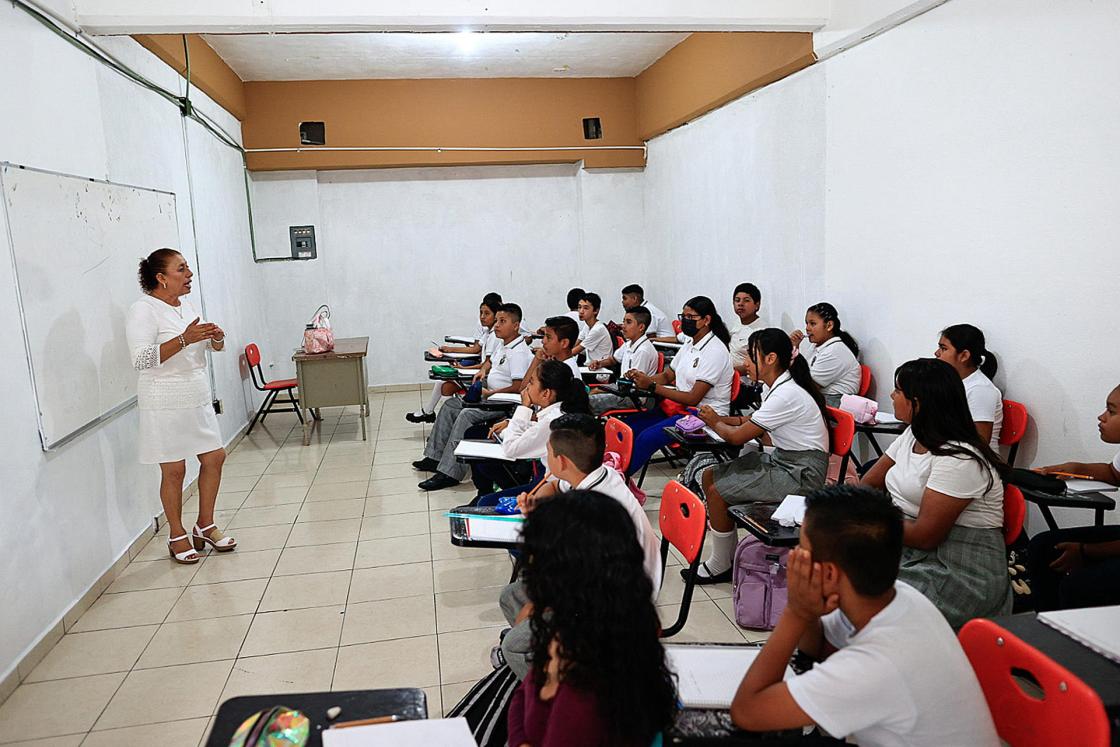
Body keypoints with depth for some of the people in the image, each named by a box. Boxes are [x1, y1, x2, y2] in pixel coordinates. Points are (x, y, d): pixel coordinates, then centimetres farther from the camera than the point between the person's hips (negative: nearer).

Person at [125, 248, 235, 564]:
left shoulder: (185, 305, 10)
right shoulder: (143, 310, -13)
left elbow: (213, 347, 18)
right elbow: (141, 360, -24)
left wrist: (216, 337, -6)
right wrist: (184, 339, -31)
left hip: (198, 398, 8)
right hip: (166, 404, -8)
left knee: (214, 458, 10)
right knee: (174, 470, 3)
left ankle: (205, 525, 26)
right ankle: (177, 535, 20)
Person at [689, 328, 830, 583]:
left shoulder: (786, 395, -23)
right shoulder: (775, 387, 6)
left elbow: (738, 436, -18)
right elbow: (752, 420, 21)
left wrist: (715, 423, 2)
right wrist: (720, 419, 5)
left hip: (801, 473, -10)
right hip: (781, 459, 10)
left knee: (717, 493, -14)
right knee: (709, 476, 6)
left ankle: (720, 566, 4)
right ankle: (728, 551, 14)